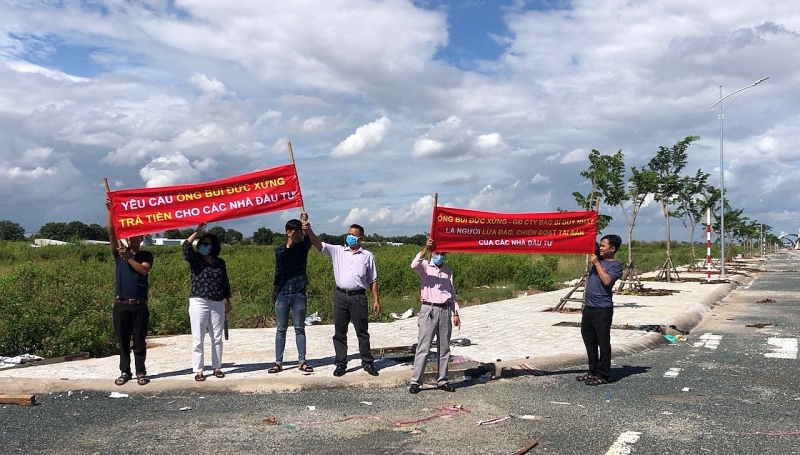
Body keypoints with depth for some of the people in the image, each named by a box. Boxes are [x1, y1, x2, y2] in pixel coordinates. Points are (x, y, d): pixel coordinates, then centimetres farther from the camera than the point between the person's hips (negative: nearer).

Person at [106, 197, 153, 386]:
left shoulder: (146, 255, 6)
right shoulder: (118, 252, 9)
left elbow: (144, 270, -14)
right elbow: (111, 232, -4)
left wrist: (128, 257, -19)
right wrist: (110, 210, -14)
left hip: (140, 305, -2)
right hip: (120, 304, 2)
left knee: (139, 340, 3)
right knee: (123, 341, 7)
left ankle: (141, 372, 10)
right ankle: (124, 372, 16)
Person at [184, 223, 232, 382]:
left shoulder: (220, 262, 8)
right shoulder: (195, 259, 2)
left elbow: (225, 283, 13)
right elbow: (186, 246, -19)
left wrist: (228, 302, 14)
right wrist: (197, 231, -20)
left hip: (217, 303, 3)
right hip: (198, 302, -3)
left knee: (217, 337, 8)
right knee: (198, 338, -2)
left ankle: (217, 367, 18)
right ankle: (198, 370, 4)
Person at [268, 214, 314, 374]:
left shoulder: (303, 247, 2)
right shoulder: (279, 250, 7)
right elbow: (277, 272, 12)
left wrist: (305, 222, -35)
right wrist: (274, 292, 12)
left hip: (299, 293, -1)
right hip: (282, 294, 1)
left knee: (299, 329, 5)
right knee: (281, 329, 6)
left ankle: (302, 361, 12)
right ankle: (278, 362, 11)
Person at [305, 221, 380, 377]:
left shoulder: (368, 256, 6)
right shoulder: (338, 251, 7)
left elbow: (373, 280, 7)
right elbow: (319, 245, -6)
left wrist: (376, 300, 2)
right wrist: (309, 232, -23)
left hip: (358, 297, -2)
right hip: (340, 296, 2)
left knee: (362, 332, 6)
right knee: (339, 332, 7)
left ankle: (367, 362, 17)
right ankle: (340, 363, 16)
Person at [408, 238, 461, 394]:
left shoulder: (447, 270, 14)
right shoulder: (425, 266, 1)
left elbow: (452, 293, 16)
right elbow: (414, 265, -24)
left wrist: (455, 313, 11)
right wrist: (425, 249, -32)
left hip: (445, 311, 5)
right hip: (429, 310, -5)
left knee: (444, 348, 8)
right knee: (423, 348, -6)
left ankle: (442, 381, 16)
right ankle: (415, 382, -3)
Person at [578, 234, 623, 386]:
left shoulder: (616, 265, -7)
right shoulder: (598, 257, 11)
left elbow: (607, 281, -22)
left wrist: (596, 263, -16)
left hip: (603, 309, -8)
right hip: (589, 307, 8)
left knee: (603, 342, -2)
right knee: (589, 340, 14)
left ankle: (603, 375, 4)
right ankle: (593, 371, 25)